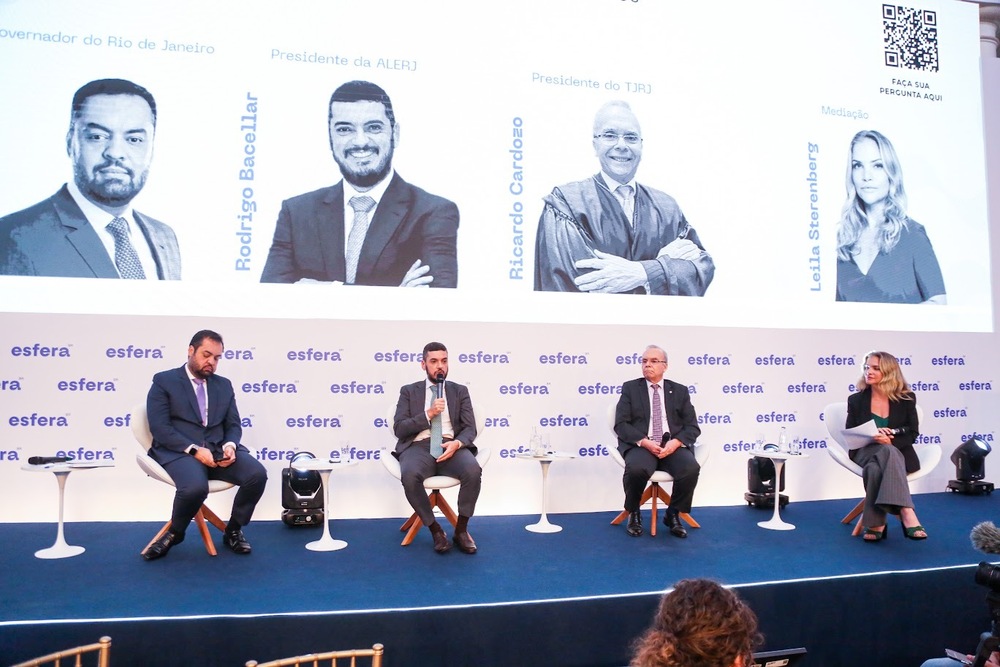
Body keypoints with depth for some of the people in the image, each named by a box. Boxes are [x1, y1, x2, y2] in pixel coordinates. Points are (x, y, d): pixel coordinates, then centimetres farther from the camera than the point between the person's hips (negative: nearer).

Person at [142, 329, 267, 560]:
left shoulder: (224, 385, 18)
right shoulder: (164, 381, 3)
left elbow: (233, 425, 13)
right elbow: (159, 427, -7)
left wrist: (230, 445, -11)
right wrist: (194, 450, -19)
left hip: (218, 449, 5)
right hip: (179, 451, -4)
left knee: (257, 474, -23)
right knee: (196, 487, -37)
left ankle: (233, 531, 2)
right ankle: (175, 532, -2)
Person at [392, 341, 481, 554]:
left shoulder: (460, 391, 16)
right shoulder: (408, 391, 13)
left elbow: (470, 428, 7)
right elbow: (399, 429, 3)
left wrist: (457, 443, -17)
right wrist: (428, 414, -10)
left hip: (450, 446, 1)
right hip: (419, 446, -1)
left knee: (473, 471, -33)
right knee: (409, 476, -36)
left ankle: (461, 529, -9)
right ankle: (435, 529, -12)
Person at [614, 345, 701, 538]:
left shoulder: (680, 391, 15)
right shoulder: (630, 388, 9)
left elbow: (692, 427, 7)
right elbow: (621, 425, 0)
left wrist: (675, 442, -14)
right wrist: (645, 442, -17)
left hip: (673, 446, 2)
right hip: (640, 446, -2)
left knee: (691, 469, -30)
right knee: (636, 469, -35)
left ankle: (673, 514, -1)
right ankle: (633, 514, -3)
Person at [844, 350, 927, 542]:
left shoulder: (906, 398, 4)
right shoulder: (856, 400, 5)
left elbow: (912, 433, 2)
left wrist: (891, 441, -20)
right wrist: (871, 437, -17)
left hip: (899, 452, 0)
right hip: (865, 451, 0)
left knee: (875, 468, -40)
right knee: (888, 453, -39)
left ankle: (876, 522, -41)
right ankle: (906, 513, -46)